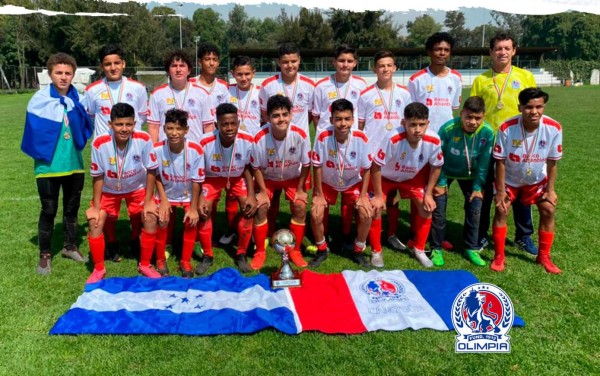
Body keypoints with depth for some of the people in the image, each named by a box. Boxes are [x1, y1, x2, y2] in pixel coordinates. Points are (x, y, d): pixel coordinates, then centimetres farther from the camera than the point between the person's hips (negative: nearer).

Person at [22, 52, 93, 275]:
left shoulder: (78, 99, -1)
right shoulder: (39, 100, -10)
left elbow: (87, 125, 8)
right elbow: (33, 130, -7)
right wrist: (41, 152, -10)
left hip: (74, 164, 3)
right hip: (48, 167, -3)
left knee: (72, 208, 15)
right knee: (48, 211, 7)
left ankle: (70, 247, 33)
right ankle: (45, 255, 21)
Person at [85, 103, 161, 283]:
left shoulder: (144, 139, -30)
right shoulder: (99, 143, -30)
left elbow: (151, 170, -16)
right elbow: (98, 176, -16)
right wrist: (96, 206, -10)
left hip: (137, 188, 0)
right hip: (108, 189, 0)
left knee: (150, 219, -15)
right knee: (95, 221, -12)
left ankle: (145, 265, 7)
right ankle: (99, 269, 10)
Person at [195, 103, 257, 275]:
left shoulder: (248, 140, -27)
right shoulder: (206, 142, -31)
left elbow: (248, 168, -9)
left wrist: (251, 195, -15)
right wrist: (200, 198, -21)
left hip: (237, 177, 1)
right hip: (212, 177, -1)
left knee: (249, 208, -17)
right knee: (203, 210, -18)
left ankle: (241, 255, 4)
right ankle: (207, 256, 5)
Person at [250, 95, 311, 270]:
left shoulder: (300, 135, -31)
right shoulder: (260, 138, -32)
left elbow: (306, 164, -14)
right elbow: (257, 168, -16)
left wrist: (300, 189, -9)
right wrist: (263, 192, -14)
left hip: (293, 177, 1)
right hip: (267, 177, 0)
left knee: (300, 206, -15)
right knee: (261, 207, -15)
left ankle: (295, 250, 5)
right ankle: (260, 251, 6)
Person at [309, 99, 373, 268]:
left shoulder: (361, 138, -25)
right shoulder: (323, 137, -29)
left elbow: (366, 169, -12)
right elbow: (318, 167, -16)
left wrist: (363, 196, -12)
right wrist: (319, 195, -12)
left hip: (353, 183, 1)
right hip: (327, 183, 0)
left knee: (366, 214, -17)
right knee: (316, 214, -18)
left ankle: (359, 251, 9)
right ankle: (322, 249, 11)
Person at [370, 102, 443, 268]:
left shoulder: (434, 141, -29)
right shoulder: (393, 139, -41)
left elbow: (436, 166, -9)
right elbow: (376, 166, -28)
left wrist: (428, 194, -6)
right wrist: (378, 196, -21)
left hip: (413, 176, 3)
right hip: (385, 176, -3)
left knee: (427, 208, -4)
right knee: (375, 208, -16)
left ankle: (419, 249, 18)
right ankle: (376, 251, 6)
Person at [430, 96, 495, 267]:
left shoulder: (488, 133, -25)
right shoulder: (448, 128, -31)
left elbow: (484, 162, -12)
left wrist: (477, 187, -8)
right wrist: (440, 182, -11)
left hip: (469, 174, 2)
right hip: (445, 172, -2)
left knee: (474, 209, -1)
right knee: (438, 209, -5)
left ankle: (472, 248, 16)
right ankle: (436, 248, 10)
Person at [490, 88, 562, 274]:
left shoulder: (554, 128, -25)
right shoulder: (507, 128, -31)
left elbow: (552, 162, -12)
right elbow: (500, 161, -20)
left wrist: (550, 189, -7)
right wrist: (500, 190, -18)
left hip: (537, 179, 2)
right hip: (509, 179, -2)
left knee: (548, 210, -3)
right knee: (501, 210, -10)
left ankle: (543, 256, 14)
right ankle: (499, 256, 5)